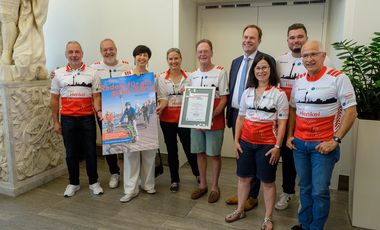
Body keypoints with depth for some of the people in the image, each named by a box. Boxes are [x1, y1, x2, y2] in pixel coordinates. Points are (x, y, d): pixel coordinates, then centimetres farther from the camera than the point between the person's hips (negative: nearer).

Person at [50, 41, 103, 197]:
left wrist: (98, 111, -17)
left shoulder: (92, 73, 2)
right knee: (71, 153, 10)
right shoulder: (59, 74, 5)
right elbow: (54, 99, 8)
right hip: (67, 119, 1)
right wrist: (55, 121, 5)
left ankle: (93, 182, 20)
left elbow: (96, 96, 2)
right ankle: (73, 183, 25)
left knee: (90, 151, 6)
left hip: (87, 118, -1)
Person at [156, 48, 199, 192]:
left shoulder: (188, 77, 0)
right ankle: (174, 180, 28)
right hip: (167, 119, 1)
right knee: (171, 150, 11)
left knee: (189, 148, 5)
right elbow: (161, 99, -3)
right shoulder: (161, 78, 0)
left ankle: (198, 174, 32)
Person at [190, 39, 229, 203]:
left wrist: (212, 115, -21)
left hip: (215, 121, -5)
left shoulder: (220, 72, -8)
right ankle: (202, 184, 29)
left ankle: (215, 187, 23)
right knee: (200, 153, 13)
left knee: (214, 154, 7)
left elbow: (224, 98, -10)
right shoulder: (193, 75, 9)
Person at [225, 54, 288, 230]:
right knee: (243, 177, 15)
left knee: (267, 181, 8)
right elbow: (240, 118, 10)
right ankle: (239, 210, 34)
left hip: (267, 144, -4)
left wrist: (277, 146, -12)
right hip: (246, 142, 4)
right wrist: (236, 140, 5)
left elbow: (282, 123, -7)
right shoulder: (247, 92, 7)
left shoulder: (279, 94, -6)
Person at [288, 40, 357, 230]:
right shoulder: (298, 80, 7)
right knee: (305, 188, 16)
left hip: (324, 144, -4)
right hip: (299, 143, 5)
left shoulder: (338, 78, -9)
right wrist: (289, 135, 9)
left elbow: (351, 112, -10)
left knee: (319, 191, 2)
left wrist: (335, 140, -14)